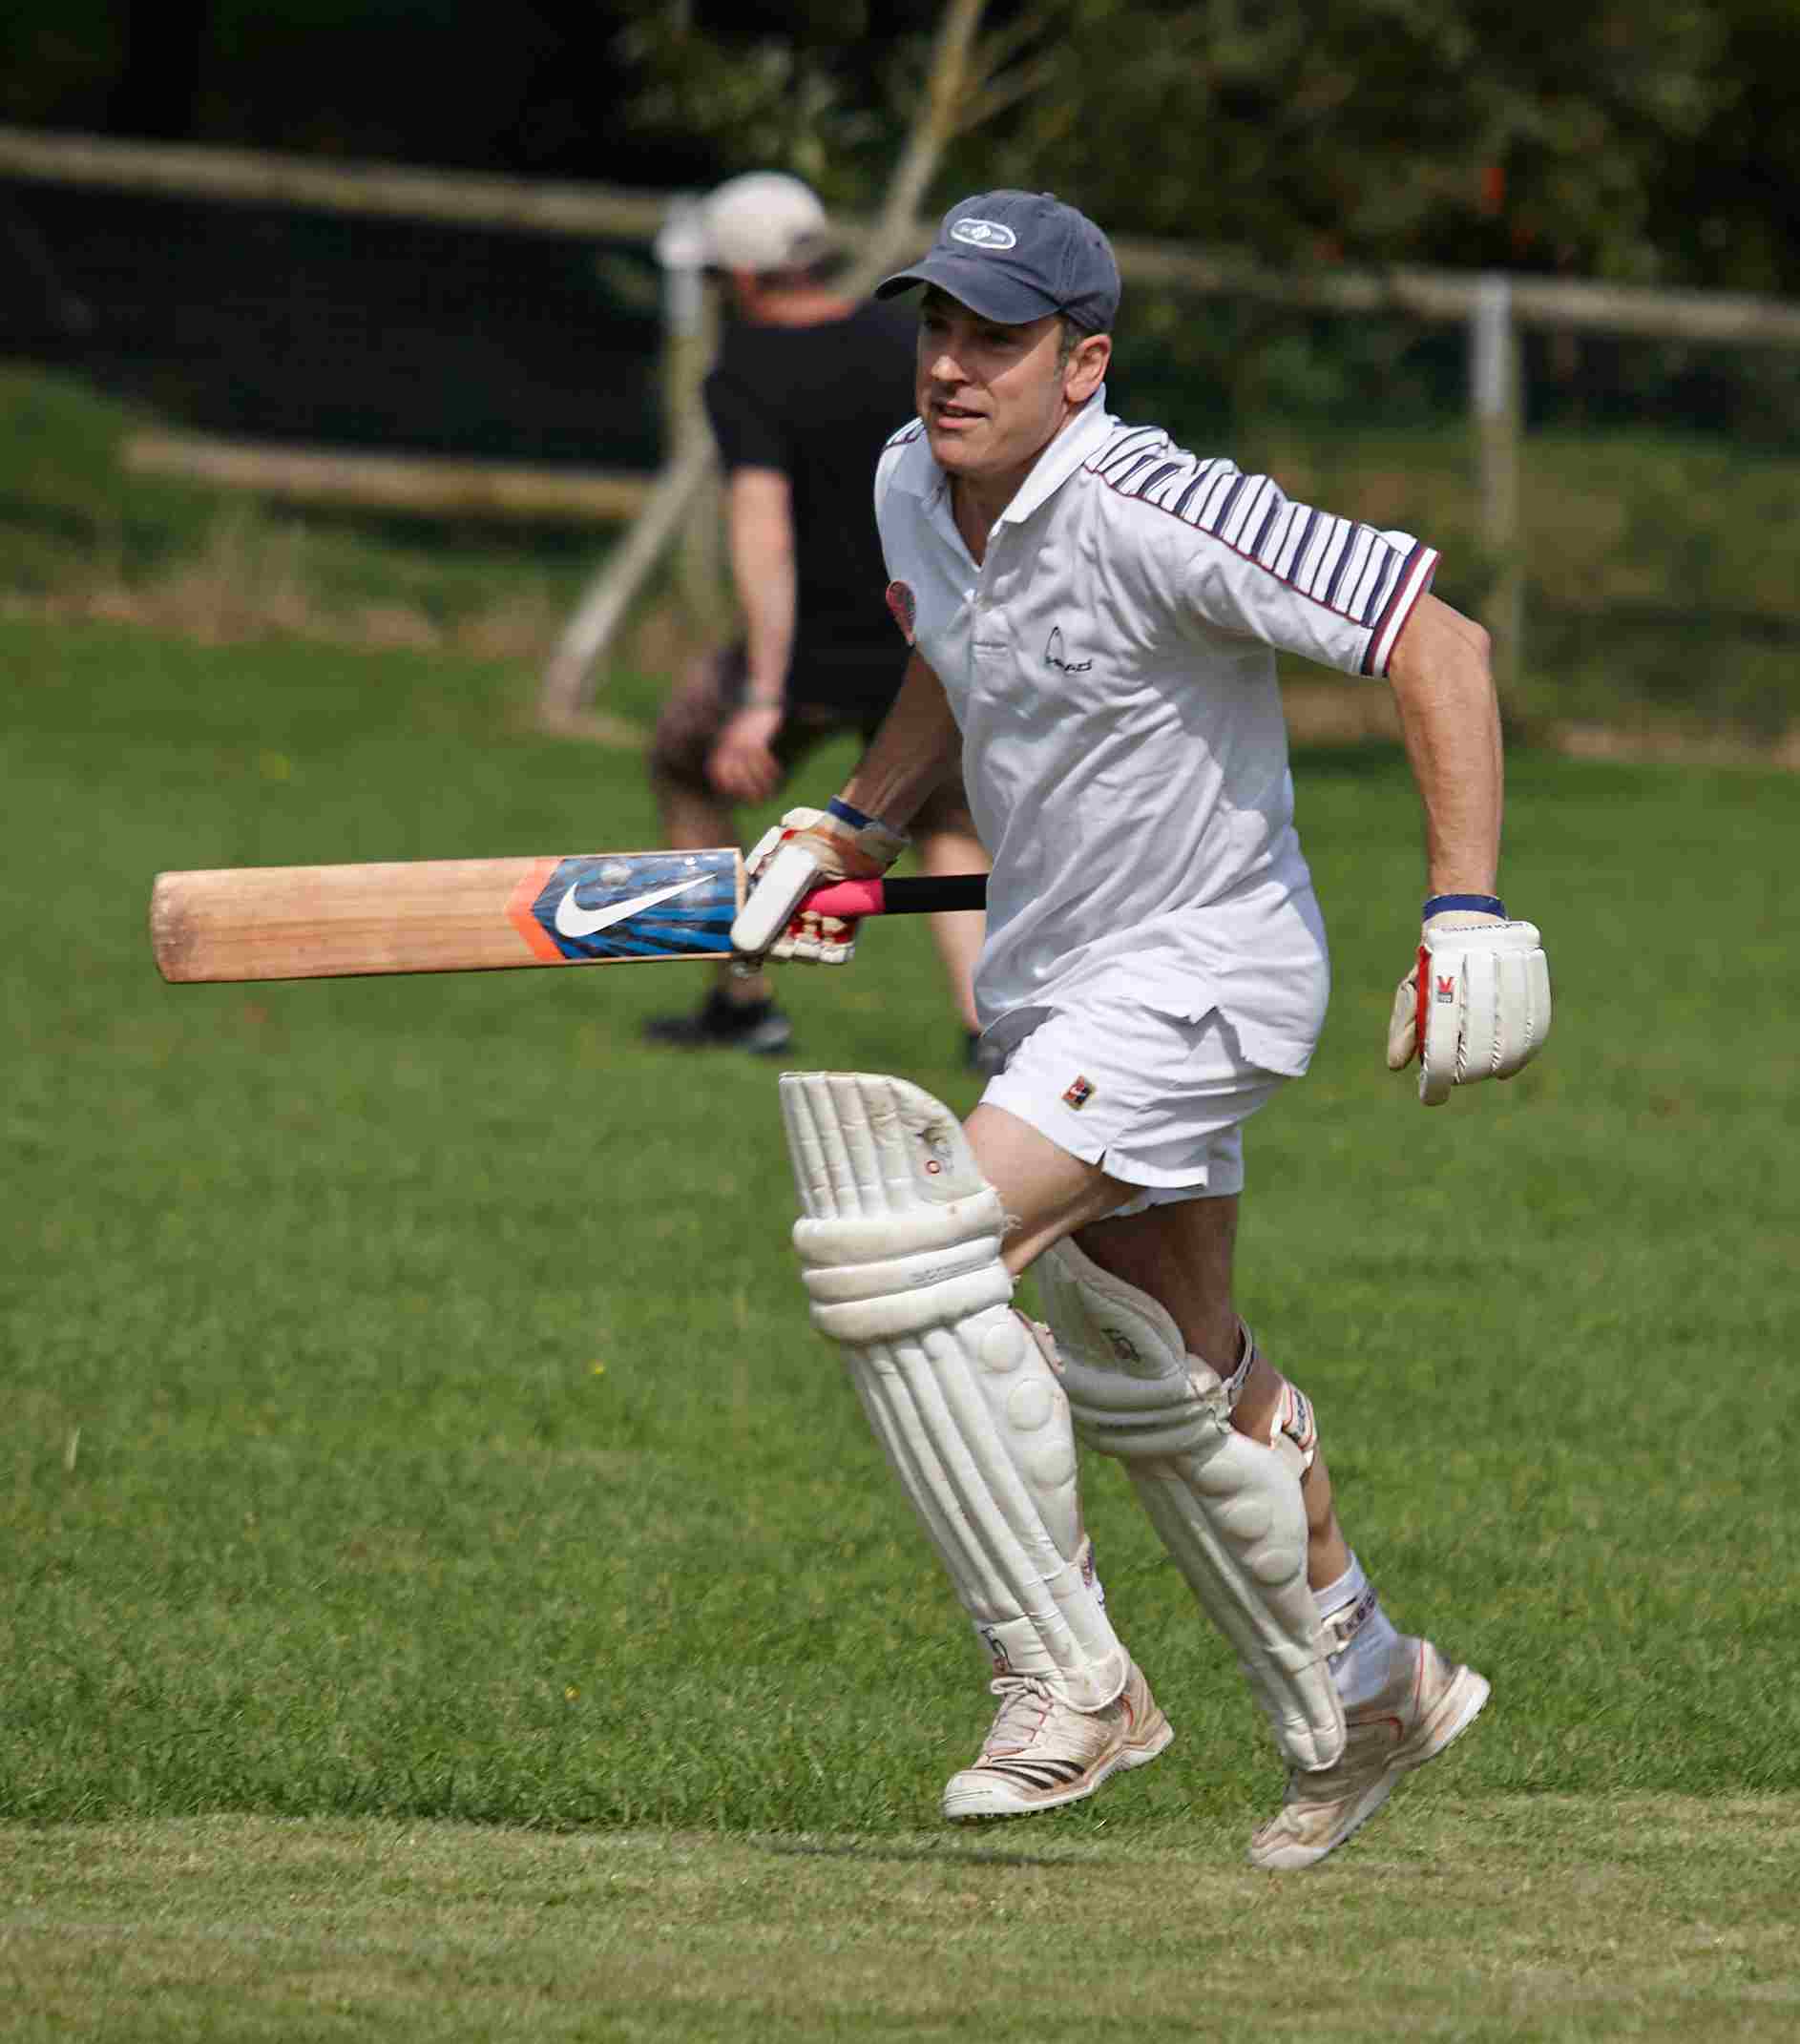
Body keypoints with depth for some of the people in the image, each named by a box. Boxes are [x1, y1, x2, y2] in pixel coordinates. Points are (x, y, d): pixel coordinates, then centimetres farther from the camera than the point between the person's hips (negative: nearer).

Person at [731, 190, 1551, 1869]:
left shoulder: (1152, 518, -27)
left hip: (1202, 970, -9)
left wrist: (1469, 912, -32)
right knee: (1155, 1378, 20)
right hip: (1050, 976, 9)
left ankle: (1066, 1681, -12)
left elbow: (1436, 639, -27)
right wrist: (854, 828, 12)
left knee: (910, 1256, -23)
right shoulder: (913, 486, -2)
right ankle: (1360, 1700, 40)